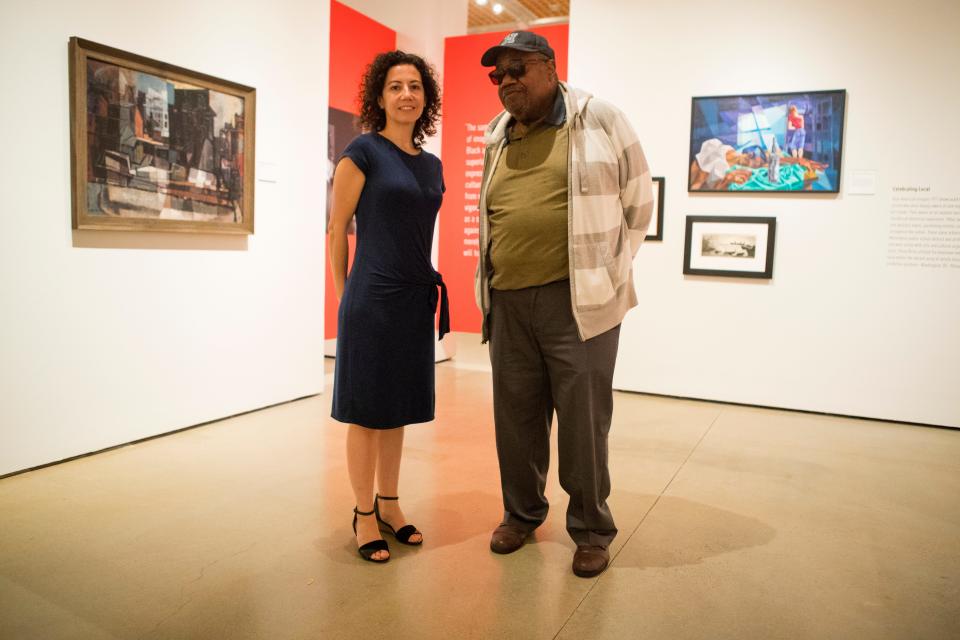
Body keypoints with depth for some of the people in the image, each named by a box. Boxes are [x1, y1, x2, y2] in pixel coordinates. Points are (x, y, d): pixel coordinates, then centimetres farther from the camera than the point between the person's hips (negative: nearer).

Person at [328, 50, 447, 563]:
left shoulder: (432, 165, 11)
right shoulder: (363, 151, -7)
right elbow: (337, 230, -4)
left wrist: (426, 284, 12)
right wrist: (347, 296, 1)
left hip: (416, 300, 6)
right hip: (372, 301, -6)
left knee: (398, 408, 14)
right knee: (366, 411, 4)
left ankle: (388, 503, 29)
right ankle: (364, 515, 19)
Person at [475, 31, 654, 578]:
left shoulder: (600, 121, 0)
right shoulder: (496, 139, 14)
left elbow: (637, 202, 5)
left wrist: (608, 270, 7)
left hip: (577, 300, -4)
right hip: (507, 302, 5)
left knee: (583, 419, 2)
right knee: (516, 417, 12)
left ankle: (592, 528, 20)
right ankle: (522, 513, 31)